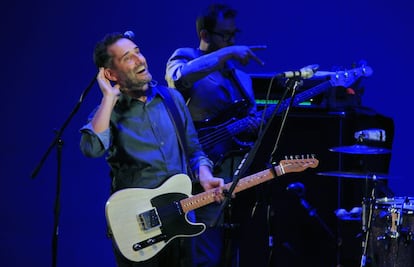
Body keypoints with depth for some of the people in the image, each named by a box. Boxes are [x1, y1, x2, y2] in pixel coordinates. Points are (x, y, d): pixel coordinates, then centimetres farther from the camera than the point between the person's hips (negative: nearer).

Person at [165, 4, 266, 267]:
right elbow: (178, 77, -28)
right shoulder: (185, 57, -3)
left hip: (241, 179, 7)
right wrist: (226, 54, -28)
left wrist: (258, 124, -2)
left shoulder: (240, 74, 18)